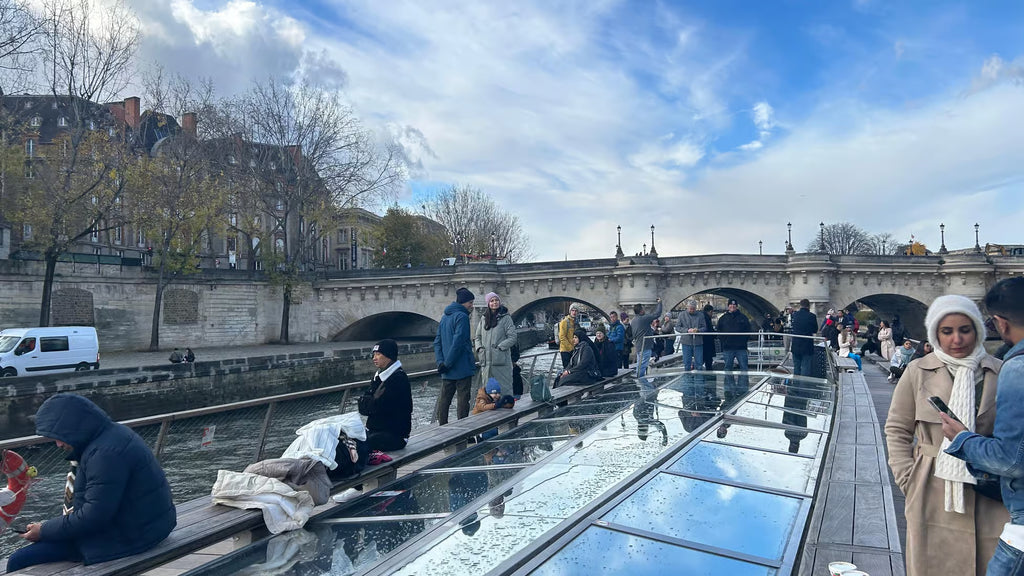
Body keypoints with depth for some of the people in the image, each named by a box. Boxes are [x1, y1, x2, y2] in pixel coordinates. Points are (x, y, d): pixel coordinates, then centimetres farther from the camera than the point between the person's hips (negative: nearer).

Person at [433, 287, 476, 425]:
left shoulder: (444, 317, 15)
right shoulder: (462, 317, -11)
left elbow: (437, 342, 12)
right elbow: (458, 342, -20)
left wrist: (440, 362, 2)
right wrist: (447, 363, -16)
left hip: (447, 371, 8)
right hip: (463, 367, -8)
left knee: (444, 399, 11)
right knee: (463, 399, -1)